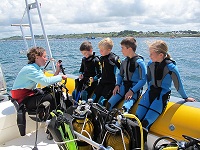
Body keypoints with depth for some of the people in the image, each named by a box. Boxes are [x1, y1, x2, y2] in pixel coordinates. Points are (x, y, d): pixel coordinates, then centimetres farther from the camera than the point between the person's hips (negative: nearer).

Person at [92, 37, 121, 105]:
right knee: (93, 99, 2)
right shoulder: (101, 58, 7)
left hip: (111, 83, -7)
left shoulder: (114, 58, -15)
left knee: (101, 101, -14)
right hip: (102, 82, 7)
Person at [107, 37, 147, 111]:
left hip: (135, 89, -6)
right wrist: (117, 85, 4)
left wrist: (132, 91, -19)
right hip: (124, 86, 6)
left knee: (125, 108, -27)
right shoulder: (124, 61, 9)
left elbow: (143, 80, -13)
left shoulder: (139, 62, -12)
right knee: (109, 104, -11)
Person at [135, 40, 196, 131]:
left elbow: (178, 85, -3)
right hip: (150, 92, 5)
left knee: (146, 123, -15)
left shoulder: (171, 67, -15)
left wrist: (185, 98, 10)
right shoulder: (150, 63, 0)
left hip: (162, 95, -5)